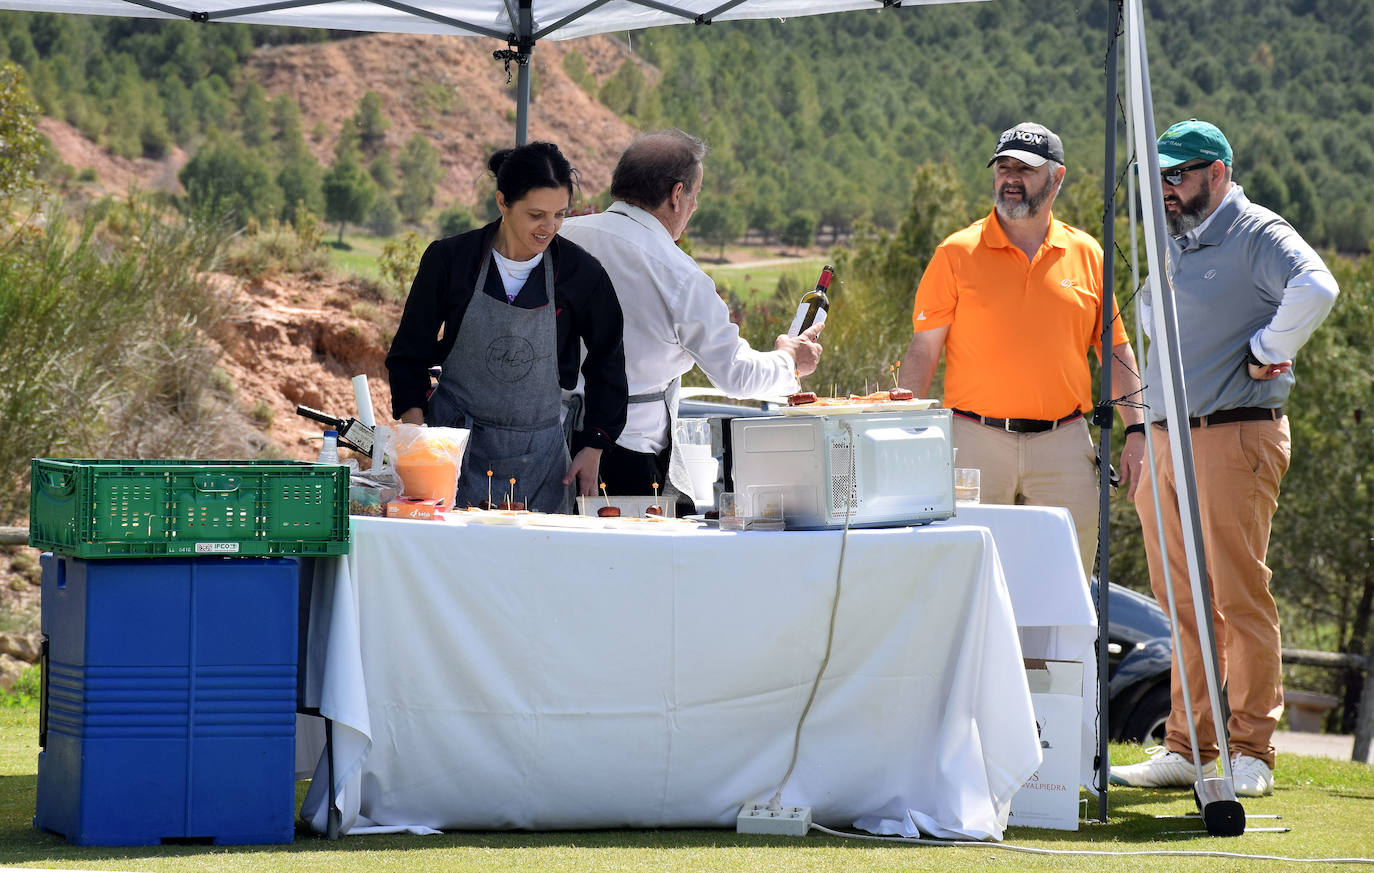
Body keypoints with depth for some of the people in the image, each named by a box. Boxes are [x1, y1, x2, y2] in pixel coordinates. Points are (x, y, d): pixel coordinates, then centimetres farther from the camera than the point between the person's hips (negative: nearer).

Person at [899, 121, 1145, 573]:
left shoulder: (1086, 255, 9)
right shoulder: (957, 254, 2)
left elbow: (1116, 349, 14)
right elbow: (922, 352, 2)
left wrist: (1135, 430, 6)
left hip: (1064, 446, 2)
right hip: (977, 442, -2)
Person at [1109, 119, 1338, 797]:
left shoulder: (1257, 235, -7)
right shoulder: (1172, 246, 19)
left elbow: (1315, 288, -26)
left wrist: (1268, 352, -17)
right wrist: (1144, 435, 20)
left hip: (1234, 436, -8)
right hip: (1165, 438, 8)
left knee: (1240, 599, -6)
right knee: (1184, 605, 9)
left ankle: (1251, 754, -2)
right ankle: (1187, 749, 13)